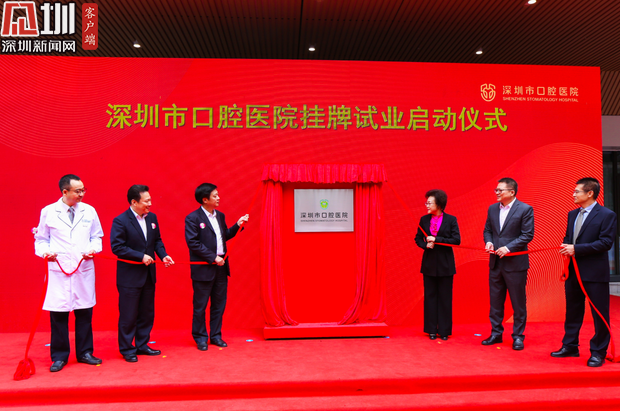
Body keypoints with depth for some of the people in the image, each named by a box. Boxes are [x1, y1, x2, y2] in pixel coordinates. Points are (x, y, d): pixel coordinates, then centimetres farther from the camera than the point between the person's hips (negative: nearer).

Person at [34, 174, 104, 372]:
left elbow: (96, 236, 12)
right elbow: (41, 239, 7)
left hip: (84, 270, 2)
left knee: (85, 313, 9)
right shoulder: (48, 212, 1)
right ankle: (59, 356, 19)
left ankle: (85, 352, 24)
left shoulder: (89, 211, 6)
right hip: (58, 270, -2)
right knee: (58, 315, 2)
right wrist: (45, 251, -12)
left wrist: (94, 249, -7)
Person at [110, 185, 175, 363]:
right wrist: (141, 256, -21)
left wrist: (163, 255, -4)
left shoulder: (152, 217, 5)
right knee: (128, 315, 4)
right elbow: (117, 247, -18)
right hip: (129, 277, -7)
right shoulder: (120, 221, -14)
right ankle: (127, 349, 20)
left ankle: (142, 345, 30)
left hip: (148, 275, 7)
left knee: (147, 313, 16)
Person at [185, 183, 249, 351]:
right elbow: (193, 243, -16)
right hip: (203, 268, -6)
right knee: (200, 306, 6)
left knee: (219, 304, 13)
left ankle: (216, 336, 27)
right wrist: (213, 257, -18)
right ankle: (200, 338, 22)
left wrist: (237, 225, 4)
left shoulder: (220, 216, 11)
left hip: (221, 267, 7)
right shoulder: (193, 218, -10)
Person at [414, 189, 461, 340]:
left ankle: (444, 330, 16)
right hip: (429, 264, 3)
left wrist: (436, 239, -17)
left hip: (445, 264, -2)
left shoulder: (451, 220, -4)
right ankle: (431, 330, 17)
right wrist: (426, 245, -11)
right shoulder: (424, 219, 5)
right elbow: (418, 238, 10)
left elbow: (457, 240, -10)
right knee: (430, 296, 7)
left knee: (445, 297, 4)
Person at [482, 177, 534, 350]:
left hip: (515, 263, -5)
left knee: (518, 302, 4)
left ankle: (518, 336, 17)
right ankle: (496, 333, 24)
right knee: (495, 300, 12)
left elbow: (528, 235, -11)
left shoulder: (525, 209, -7)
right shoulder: (492, 209, 9)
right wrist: (489, 242, -5)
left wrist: (509, 247, -19)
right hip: (495, 263, 5)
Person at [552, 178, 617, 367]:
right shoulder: (572, 214, 13)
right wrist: (566, 249, -4)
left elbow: (606, 242, -16)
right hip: (573, 271, 7)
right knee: (572, 311, 15)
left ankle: (598, 352, 15)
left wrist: (576, 249, -20)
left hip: (595, 272, -7)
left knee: (599, 314, 3)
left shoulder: (607, 215, -9)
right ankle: (570, 346, 27)